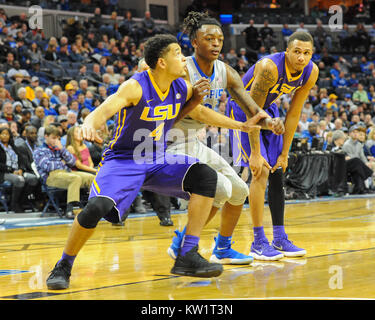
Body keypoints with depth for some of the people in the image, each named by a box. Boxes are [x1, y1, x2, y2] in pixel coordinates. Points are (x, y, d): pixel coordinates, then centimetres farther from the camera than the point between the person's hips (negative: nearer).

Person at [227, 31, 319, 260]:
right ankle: (259, 243, -11)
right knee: (261, 172, -16)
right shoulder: (270, 67, -35)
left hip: (268, 108, 7)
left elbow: (294, 114, -6)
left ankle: (280, 239, 13)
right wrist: (255, 153, -28)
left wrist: (284, 153, -5)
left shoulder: (311, 72, -15)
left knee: (277, 173, 5)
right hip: (243, 109, -7)